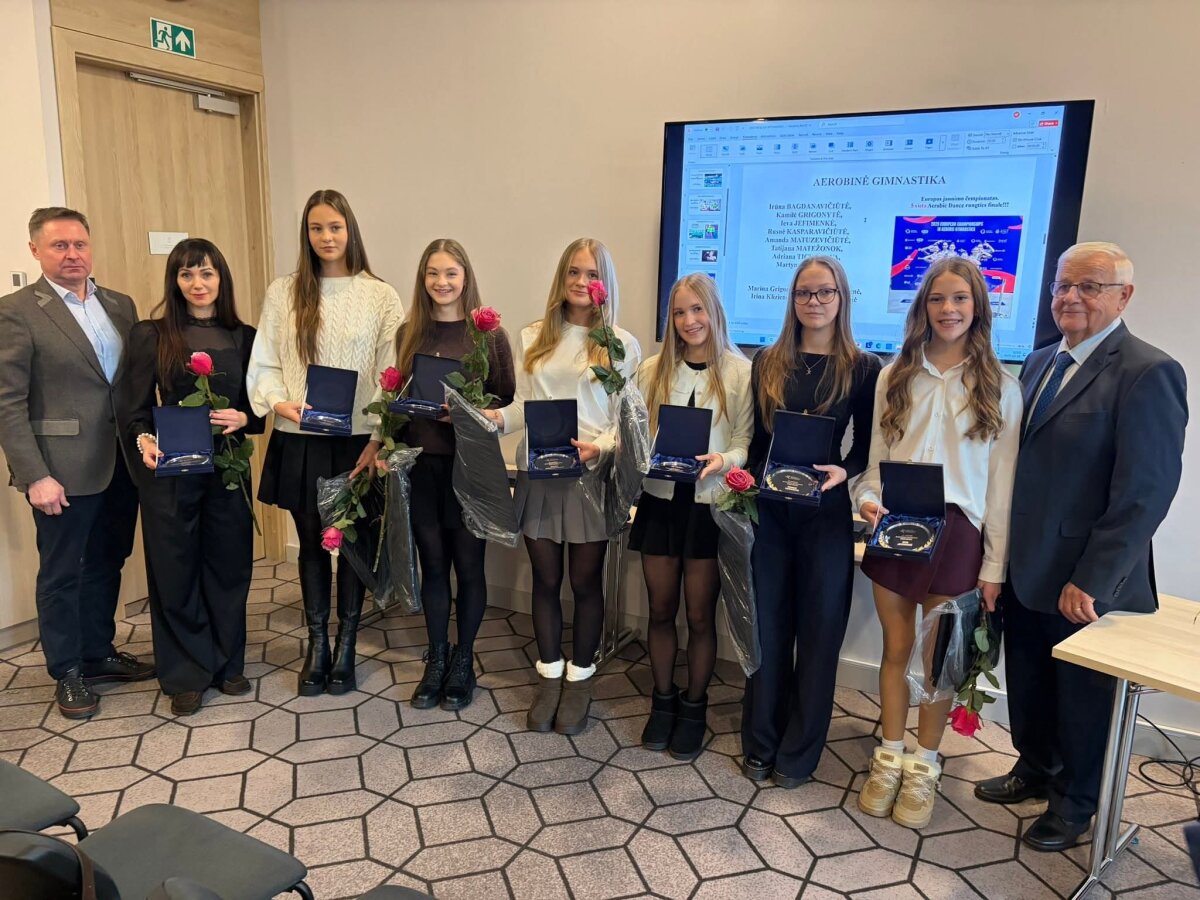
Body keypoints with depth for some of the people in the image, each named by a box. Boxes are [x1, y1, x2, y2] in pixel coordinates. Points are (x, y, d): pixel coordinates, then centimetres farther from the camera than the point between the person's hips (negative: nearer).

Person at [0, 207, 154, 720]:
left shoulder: (120, 306, 9)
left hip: (121, 464, 5)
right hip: (64, 470, -5)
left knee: (106, 566, 17)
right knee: (62, 576, 10)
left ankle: (99, 654, 35)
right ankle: (67, 673, 26)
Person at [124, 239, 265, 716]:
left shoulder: (243, 337, 6)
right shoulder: (151, 335, 0)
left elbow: (258, 408, 8)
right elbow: (139, 410, 0)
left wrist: (242, 419, -14)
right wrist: (144, 442, -19)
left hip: (228, 468, 2)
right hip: (169, 472, -2)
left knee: (229, 566, 9)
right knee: (175, 571, 6)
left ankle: (227, 664, 27)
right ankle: (187, 675, 21)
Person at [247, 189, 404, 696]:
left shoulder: (380, 296, -2)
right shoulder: (283, 293, 4)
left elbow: (391, 375, -4)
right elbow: (263, 363, 6)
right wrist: (277, 401, -14)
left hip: (356, 440, -1)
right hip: (300, 441, 2)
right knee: (311, 541, 11)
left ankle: (346, 644, 24)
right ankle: (316, 644, 26)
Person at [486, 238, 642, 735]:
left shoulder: (622, 344, 0)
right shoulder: (533, 337, 10)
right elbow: (524, 407, 9)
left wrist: (599, 447, -21)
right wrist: (495, 416, -11)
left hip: (591, 476, -2)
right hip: (537, 474, 3)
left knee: (585, 582, 7)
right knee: (545, 580, 11)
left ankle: (579, 679, 26)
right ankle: (549, 677, 27)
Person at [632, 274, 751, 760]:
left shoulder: (741, 372, -4)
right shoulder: (653, 370, 6)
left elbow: (748, 443, -4)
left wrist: (722, 460, -23)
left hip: (709, 504, -2)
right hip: (660, 499, 3)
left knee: (700, 615, 7)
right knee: (661, 610, 12)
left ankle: (694, 706, 27)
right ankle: (663, 699, 31)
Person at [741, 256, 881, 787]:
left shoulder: (862, 368, 0)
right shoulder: (768, 363, 8)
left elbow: (867, 445, 1)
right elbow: (754, 438, 9)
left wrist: (843, 472, -18)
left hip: (826, 513, -2)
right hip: (768, 509, 2)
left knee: (818, 629, 7)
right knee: (767, 626, 9)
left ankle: (799, 752, 23)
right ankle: (760, 744, 24)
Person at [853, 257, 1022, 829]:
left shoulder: (999, 388, 0)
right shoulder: (896, 377, 6)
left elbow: (1001, 483, 0)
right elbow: (876, 459, 9)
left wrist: (994, 565, -2)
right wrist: (867, 498, -12)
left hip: (955, 532, -2)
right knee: (896, 648, 11)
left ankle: (923, 770, 24)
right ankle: (890, 759, 26)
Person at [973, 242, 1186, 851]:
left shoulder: (1149, 373, -16)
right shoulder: (1040, 362, 8)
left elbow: (1146, 492, -20)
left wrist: (1090, 581, -20)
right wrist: (1000, 549, 7)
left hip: (1087, 581, -6)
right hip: (1024, 568, 6)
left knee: (1083, 695, 14)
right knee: (1027, 681, 21)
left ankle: (1075, 801, 36)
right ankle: (1035, 769, 44)